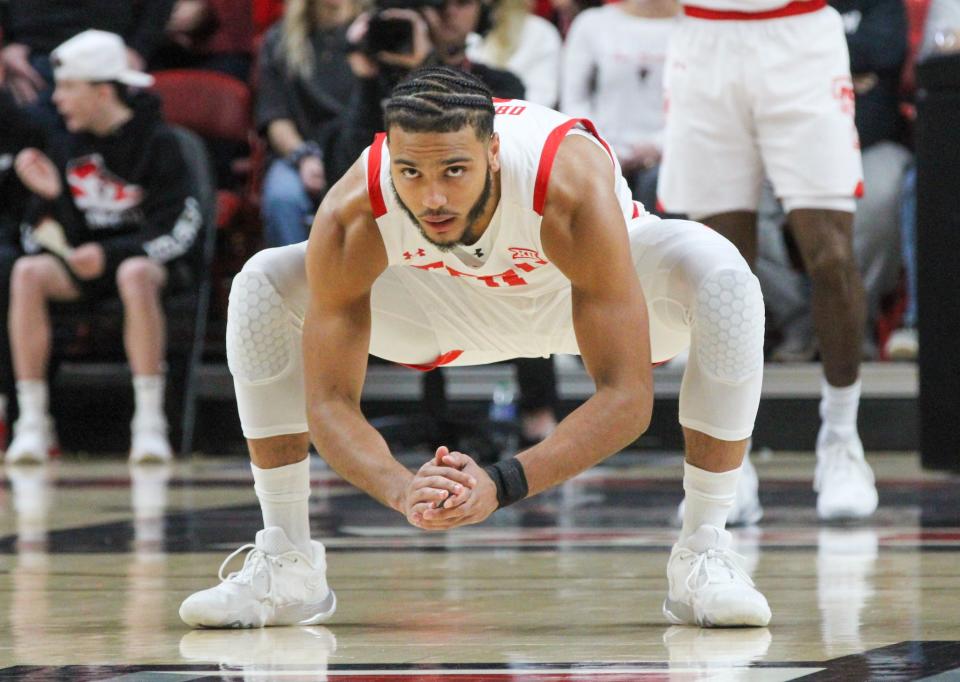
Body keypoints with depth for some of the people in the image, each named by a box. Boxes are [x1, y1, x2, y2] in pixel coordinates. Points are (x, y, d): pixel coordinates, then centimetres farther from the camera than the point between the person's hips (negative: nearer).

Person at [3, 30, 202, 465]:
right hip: (87, 265, 5)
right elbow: (72, 234, 7)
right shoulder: (71, 141, 5)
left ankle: (149, 424, -35)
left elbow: (176, 233, -14)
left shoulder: (157, 142, -9)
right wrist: (52, 193, -13)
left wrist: (109, 254, -25)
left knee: (134, 273, -40)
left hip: (154, 260, -4)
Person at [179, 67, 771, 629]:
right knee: (263, 287, -18)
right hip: (453, 297, 2)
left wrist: (501, 486, -55)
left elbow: (627, 396, -42)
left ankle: (703, 552, -20)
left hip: (584, 291, -2)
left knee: (721, 277, -34)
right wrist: (401, 489, -51)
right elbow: (329, 402, -30)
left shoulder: (574, 192, -43)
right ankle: (286, 562, -7)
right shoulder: (351, 220, -36)